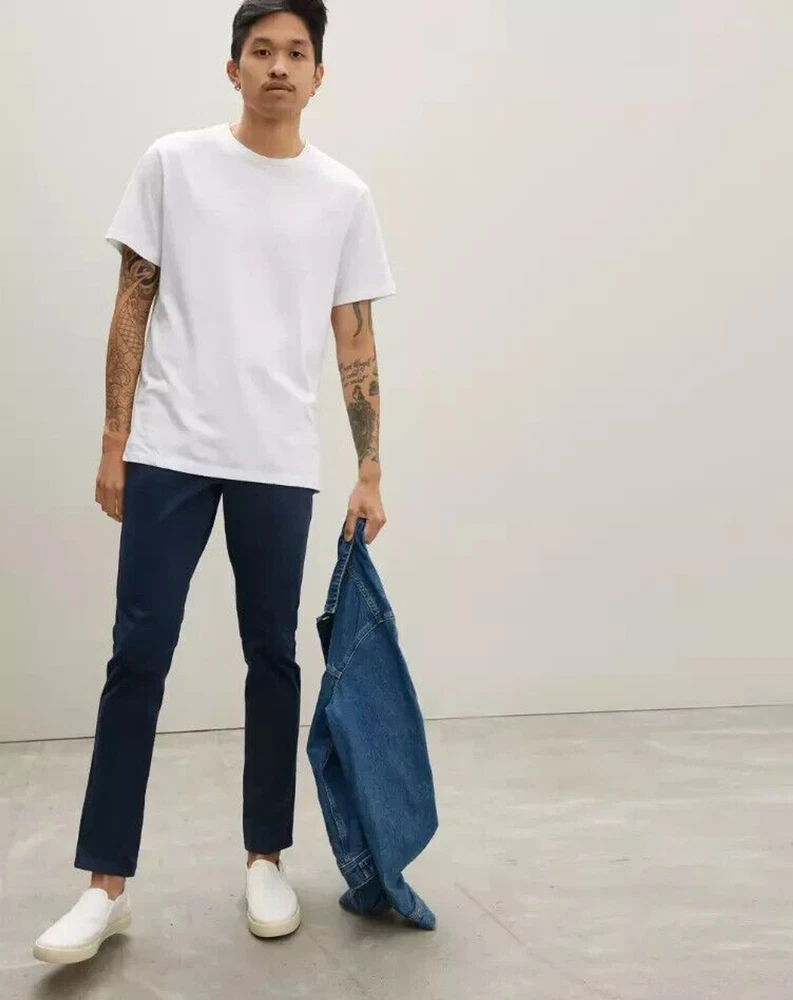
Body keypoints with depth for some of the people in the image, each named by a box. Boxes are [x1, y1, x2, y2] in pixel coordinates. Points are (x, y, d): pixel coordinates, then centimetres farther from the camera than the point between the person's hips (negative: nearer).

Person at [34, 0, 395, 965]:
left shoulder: (344, 196, 7)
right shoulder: (173, 164, 4)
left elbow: (354, 342, 7)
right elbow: (133, 307, 4)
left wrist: (370, 471, 3)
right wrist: (114, 442, -1)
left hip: (280, 464, 1)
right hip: (170, 452, -1)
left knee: (273, 658, 8)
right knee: (138, 655, -1)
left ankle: (266, 860, 23)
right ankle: (107, 882, 10)